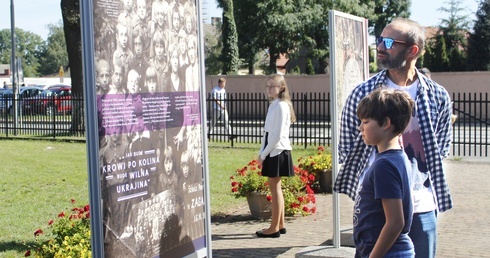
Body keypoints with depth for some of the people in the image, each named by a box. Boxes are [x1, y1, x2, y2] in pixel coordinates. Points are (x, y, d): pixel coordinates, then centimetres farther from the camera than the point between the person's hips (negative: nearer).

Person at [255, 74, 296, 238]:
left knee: (275, 187, -4)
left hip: (277, 151, -9)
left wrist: (264, 154, -15)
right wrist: (261, 152, 7)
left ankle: (274, 228, 1)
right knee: (275, 187, 13)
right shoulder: (274, 105, 14)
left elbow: (277, 135, -19)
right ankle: (280, 225, 20)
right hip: (272, 151, 9)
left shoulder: (281, 106, -14)